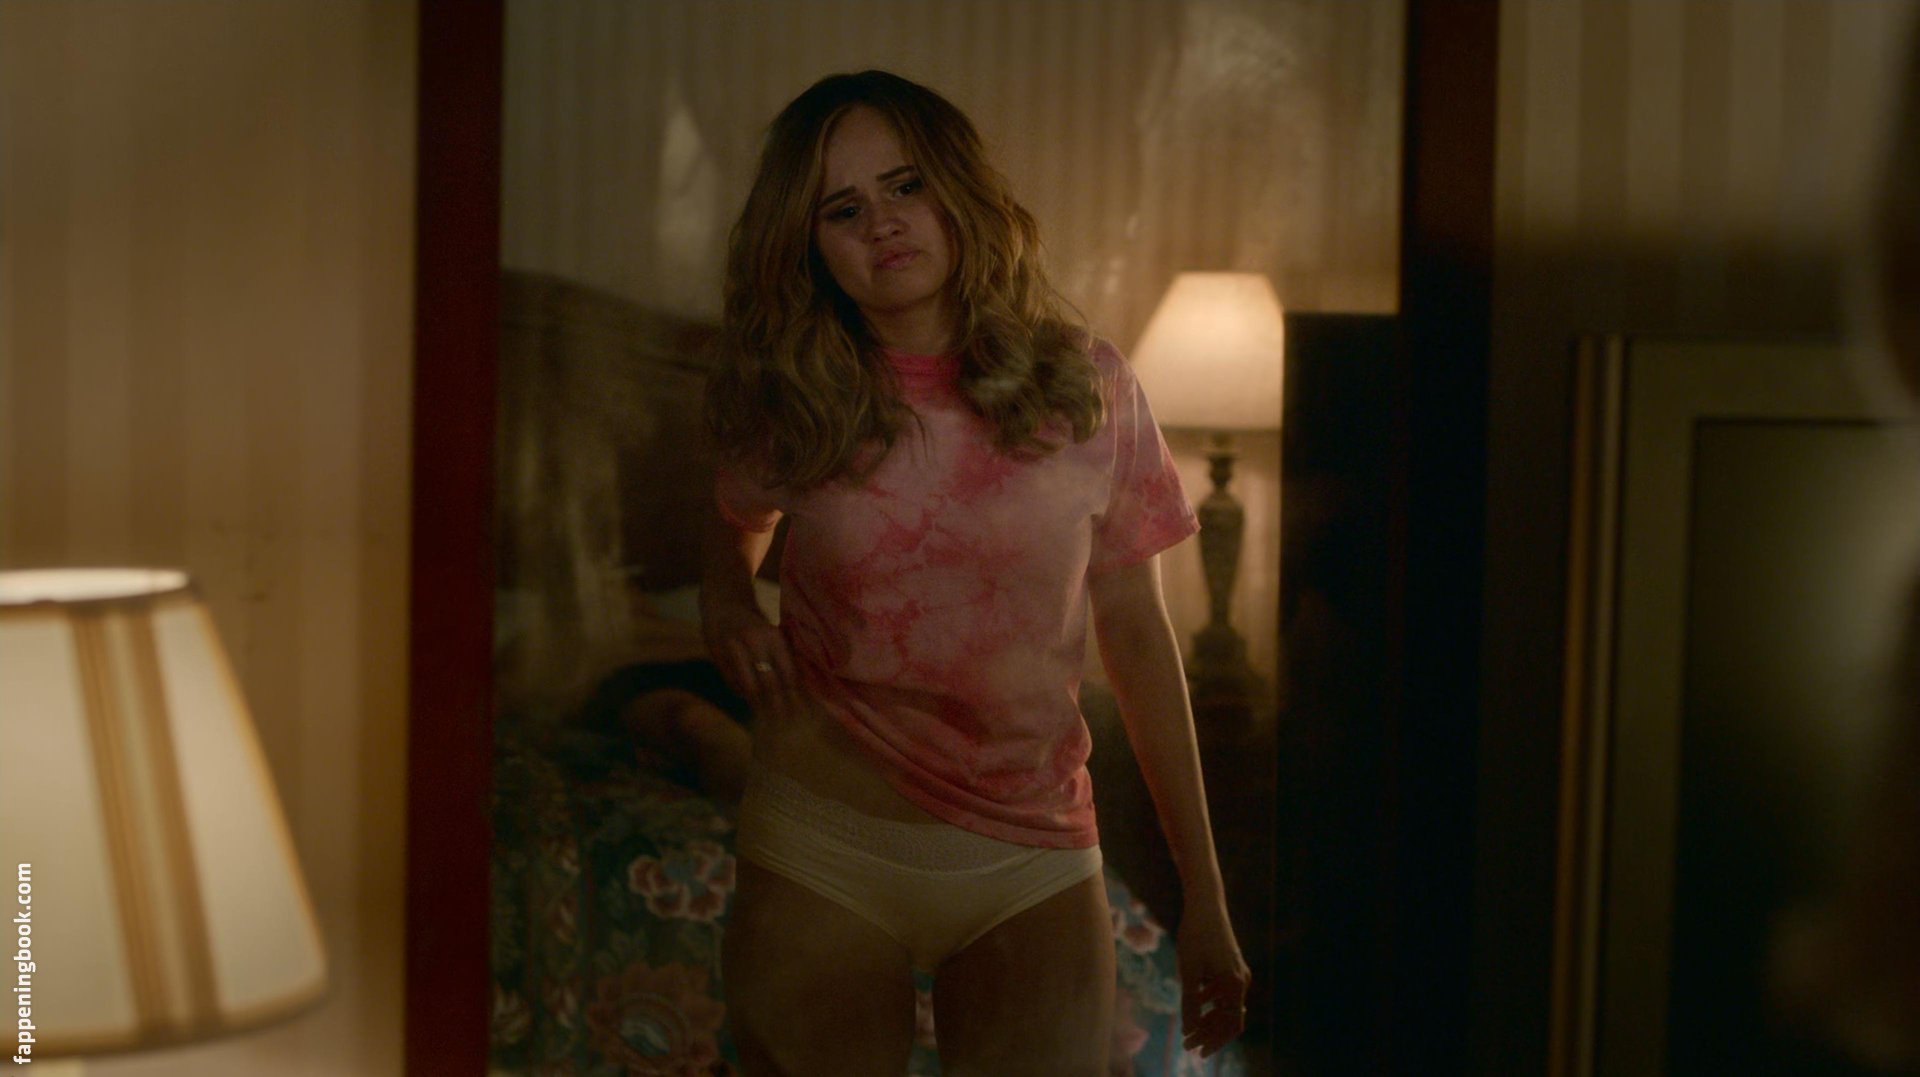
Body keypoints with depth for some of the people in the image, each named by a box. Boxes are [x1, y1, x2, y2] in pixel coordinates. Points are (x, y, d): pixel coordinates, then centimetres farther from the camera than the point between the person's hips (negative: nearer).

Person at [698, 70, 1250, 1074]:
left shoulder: (1085, 388, -2)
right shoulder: (789, 408, 0)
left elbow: (1138, 638, 4)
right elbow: (737, 521, 23)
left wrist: (1204, 898, 4)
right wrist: (726, 602, -2)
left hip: (1032, 864, 0)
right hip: (823, 861, 0)